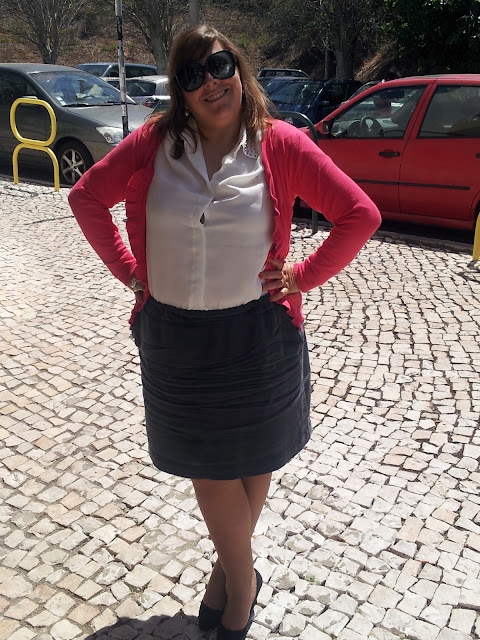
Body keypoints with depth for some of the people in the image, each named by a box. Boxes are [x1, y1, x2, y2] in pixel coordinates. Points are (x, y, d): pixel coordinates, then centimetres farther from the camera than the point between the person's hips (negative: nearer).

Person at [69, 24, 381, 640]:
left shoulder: (280, 144, -8)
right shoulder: (153, 142, -4)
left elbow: (360, 215, -5)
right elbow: (86, 197, 8)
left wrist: (304, 276, -8)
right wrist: (127, 268, 2)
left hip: (256, 335, -1)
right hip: (173, 337, 2)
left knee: (249, 463, 15)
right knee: (206, 467, 15)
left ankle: (231, 572, 43)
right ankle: (240, 576, 41)